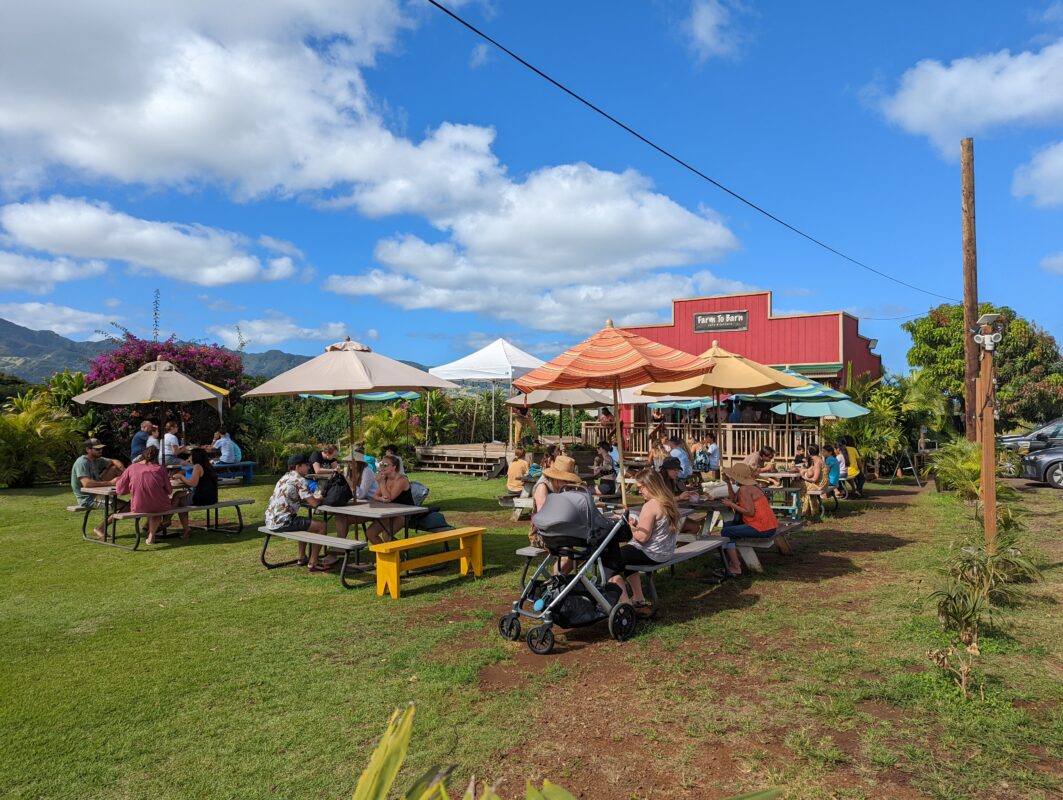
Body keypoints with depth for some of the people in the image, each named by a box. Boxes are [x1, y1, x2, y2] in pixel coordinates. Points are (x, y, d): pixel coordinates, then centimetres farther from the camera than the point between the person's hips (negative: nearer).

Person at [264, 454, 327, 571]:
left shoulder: (286, 477, 17)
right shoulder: (299, 479, -11)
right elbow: (314, 503, -15)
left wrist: (315, 498, 11)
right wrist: (322, 499, 7)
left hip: (271, 520, 10)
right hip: (283, 521, -10)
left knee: (307, 523, 30)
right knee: (321, 526, -3)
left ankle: (302, 558, 29)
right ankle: (312, 563, 0)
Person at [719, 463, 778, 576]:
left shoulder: (744, 489, -17)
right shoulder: (750, 486, 13)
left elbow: (750, 512, -22)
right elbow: (734, 499, 16)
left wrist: (731, 505, -13)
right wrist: (728, 482, 13)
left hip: (762, 528, -10)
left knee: (726, 532, -5)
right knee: (728, 525, 20)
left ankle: (736, 568, -1)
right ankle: (734, 559, 27)